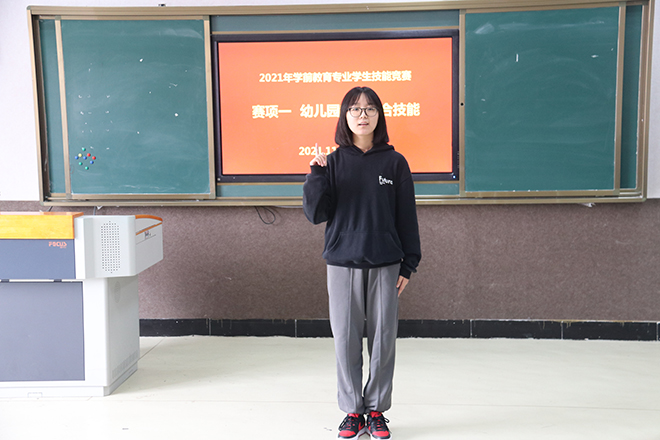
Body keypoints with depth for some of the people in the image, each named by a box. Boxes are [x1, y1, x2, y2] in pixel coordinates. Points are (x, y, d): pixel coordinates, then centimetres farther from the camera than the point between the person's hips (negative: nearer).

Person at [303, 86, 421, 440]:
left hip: (385, 265, 0)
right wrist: (316, 176, -14)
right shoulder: (333, 163, 3)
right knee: (346, 339, 6)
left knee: (383, 339, 5)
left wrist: (409, 265, 2)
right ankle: (352, 411, 21)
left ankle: (376, 410, 21)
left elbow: (407, 216, 4)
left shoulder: (394, 162, 2)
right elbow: (316, 214, 0)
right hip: (342, 264, 0)